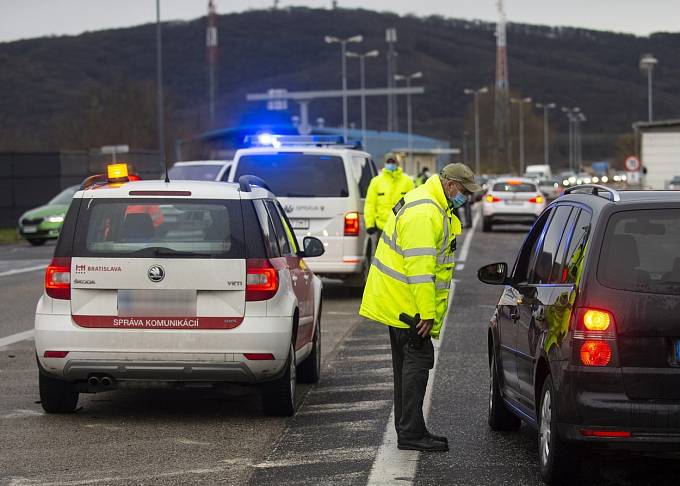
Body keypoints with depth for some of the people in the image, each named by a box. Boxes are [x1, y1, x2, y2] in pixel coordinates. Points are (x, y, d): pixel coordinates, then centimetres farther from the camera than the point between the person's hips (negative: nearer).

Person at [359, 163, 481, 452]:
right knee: (418, 360, -9)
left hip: (396, 300, 11)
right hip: (406, 302, -11)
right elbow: (419, 267, -26)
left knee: (408, 362, 14)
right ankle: (411, 433, -9)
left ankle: (408, 431, 20)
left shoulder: (435, 208, 16)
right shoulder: (424, 214, -21)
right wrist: (427, 313, -26)